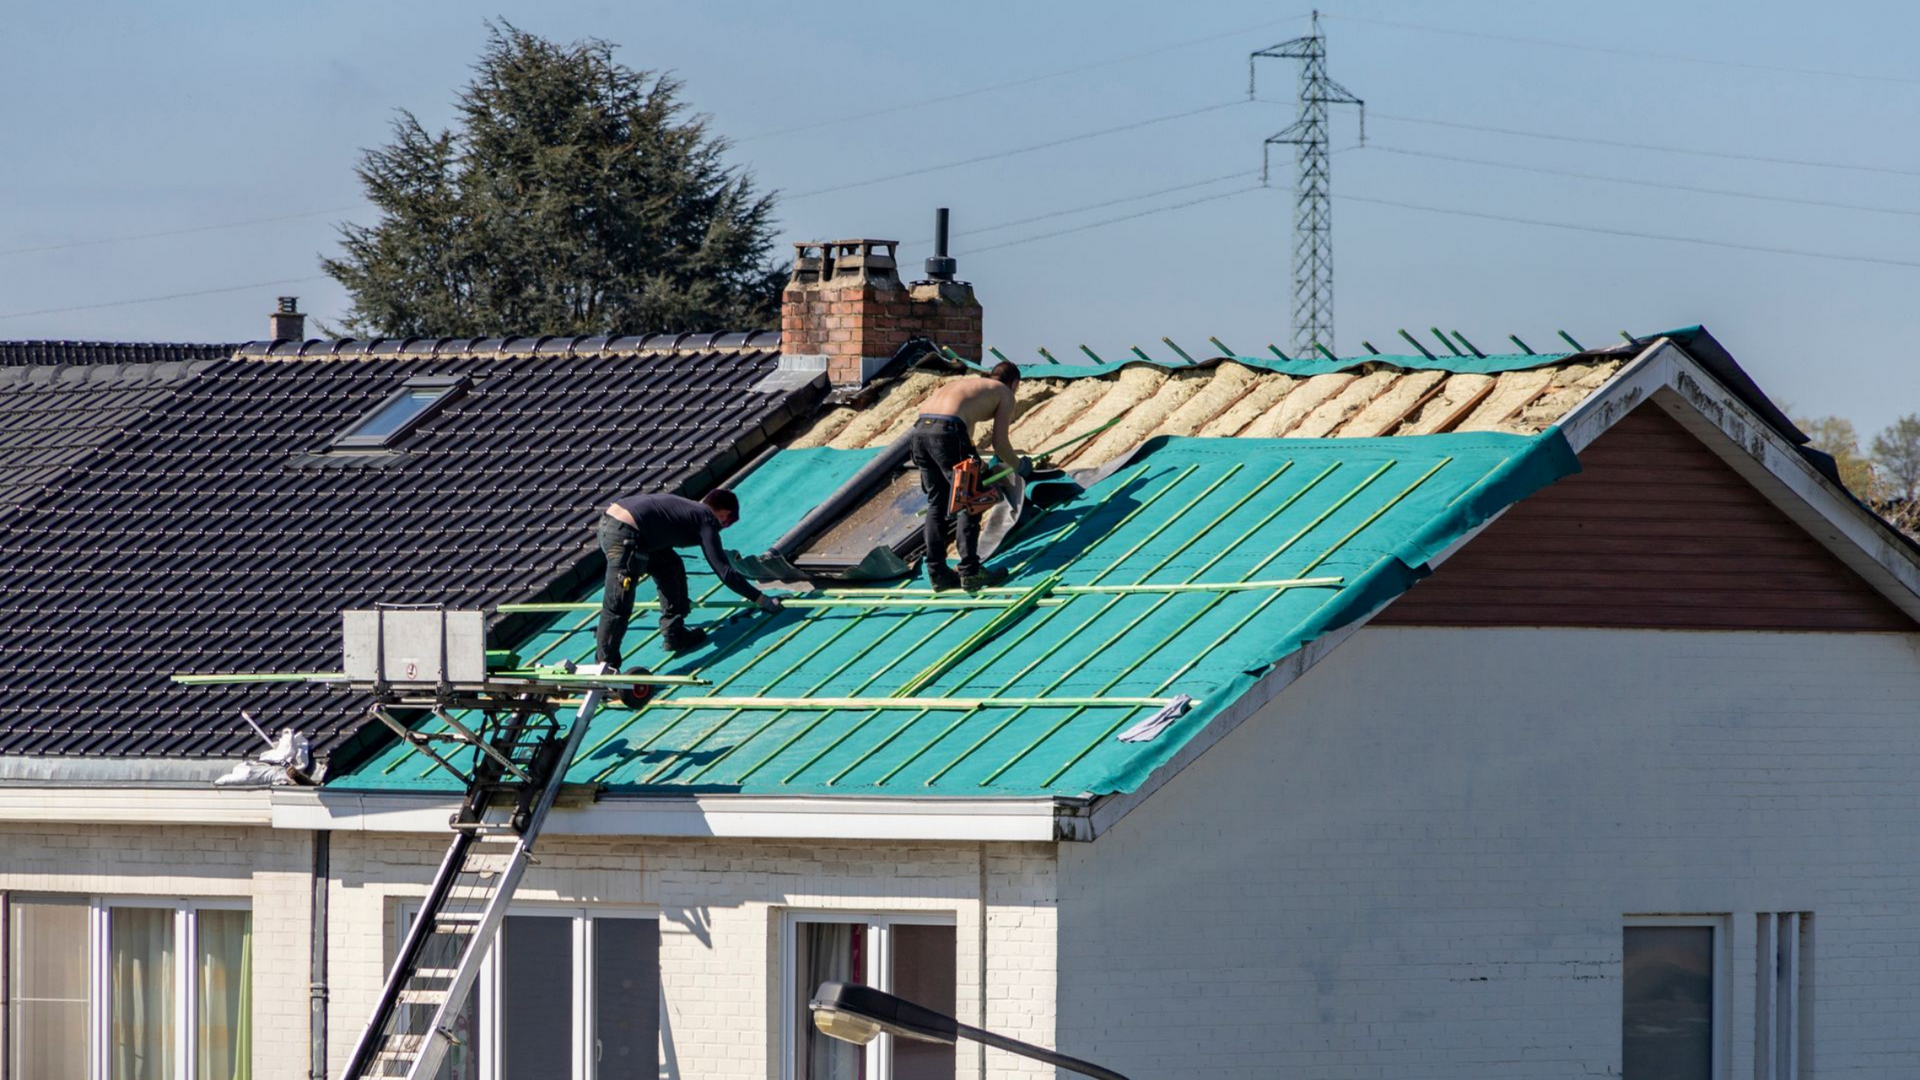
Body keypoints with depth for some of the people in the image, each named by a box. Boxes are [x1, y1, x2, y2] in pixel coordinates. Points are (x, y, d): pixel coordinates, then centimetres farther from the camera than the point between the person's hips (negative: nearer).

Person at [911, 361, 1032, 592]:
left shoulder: (966, 383, 34)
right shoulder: (1005, 394, 17)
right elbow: (1000, 444, 9)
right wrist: (1020, 465, 30)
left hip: (921, 429, 7)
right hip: (948, 432, -7)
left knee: (936, 503, 16)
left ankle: (937, 573, 17)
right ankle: (969, 572, 2)